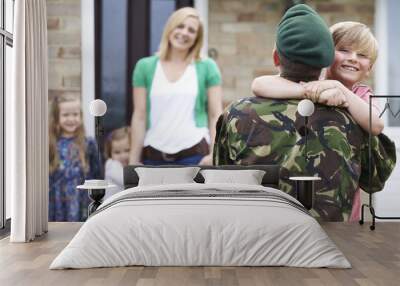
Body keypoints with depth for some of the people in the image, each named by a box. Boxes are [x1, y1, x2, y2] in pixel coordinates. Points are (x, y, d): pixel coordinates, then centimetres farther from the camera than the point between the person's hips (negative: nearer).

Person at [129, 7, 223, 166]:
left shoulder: (207, 67, 5)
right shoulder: (145, 66, 8)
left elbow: (216, 115, 3)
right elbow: (139, 116, 6)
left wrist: (214, 154, -8)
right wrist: (134, 159, 2)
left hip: (194, 154, -1)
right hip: (154, 155, 2)